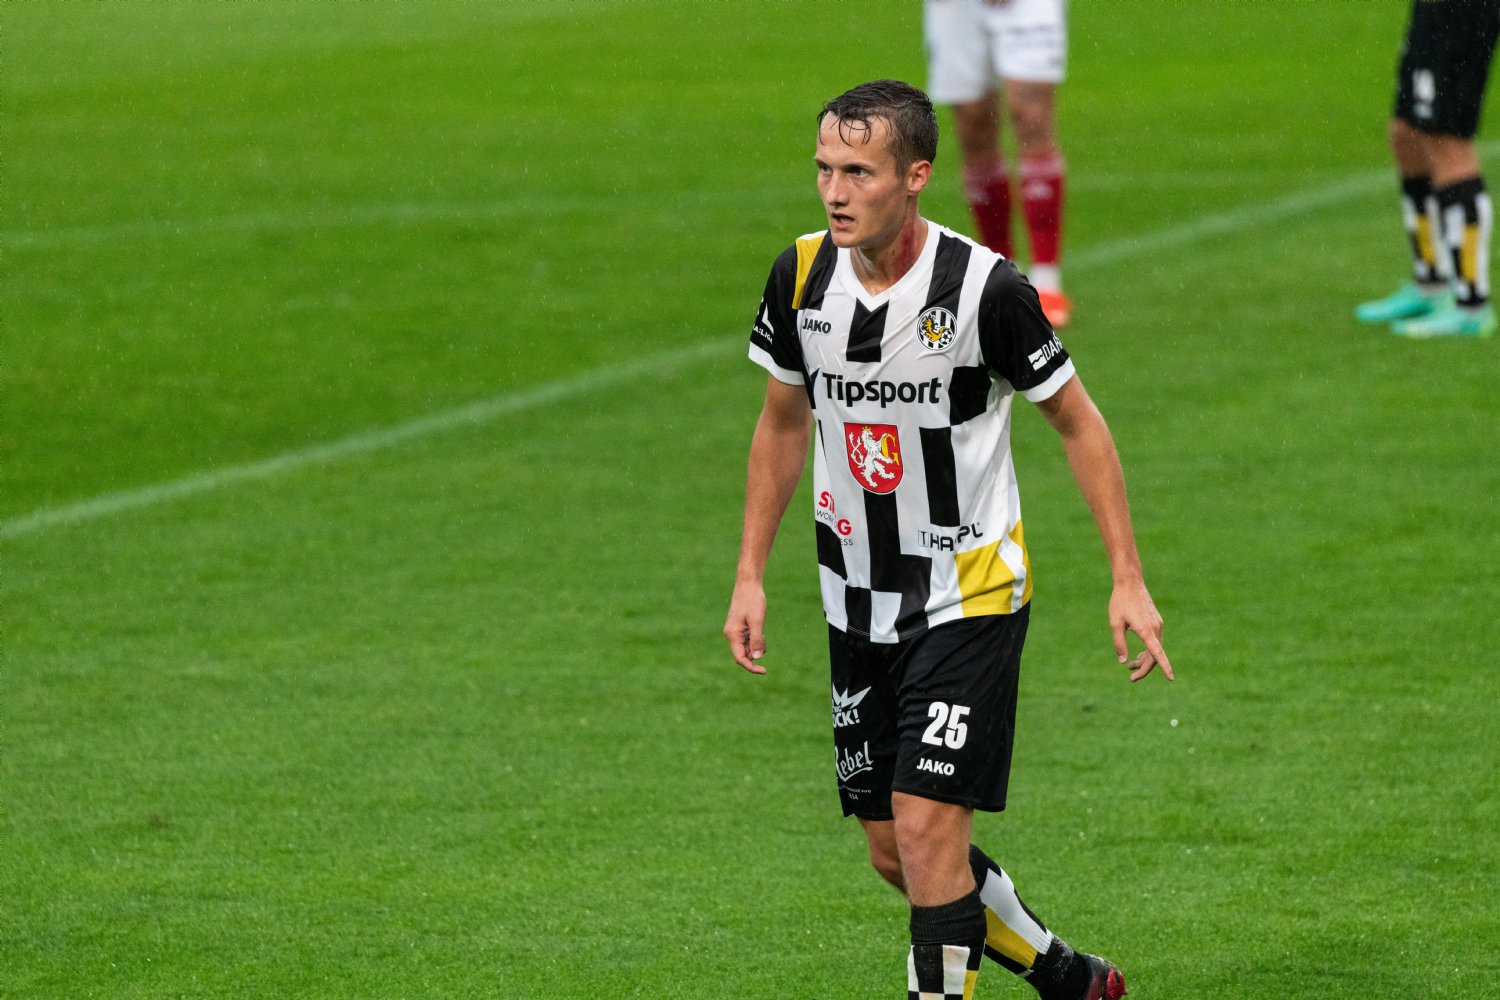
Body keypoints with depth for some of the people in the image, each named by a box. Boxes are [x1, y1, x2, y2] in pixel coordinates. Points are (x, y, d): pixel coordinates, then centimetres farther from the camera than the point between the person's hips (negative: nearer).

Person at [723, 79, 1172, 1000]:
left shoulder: (984, 287, -18)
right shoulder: (803, 276, -4)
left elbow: (1078, 422, -6)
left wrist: (1128, 579, -8)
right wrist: (751, 575, 9)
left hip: (969, 596, -5)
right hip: (857, 604, 6)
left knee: (927, 829, -15)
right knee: (894, 855, 9)